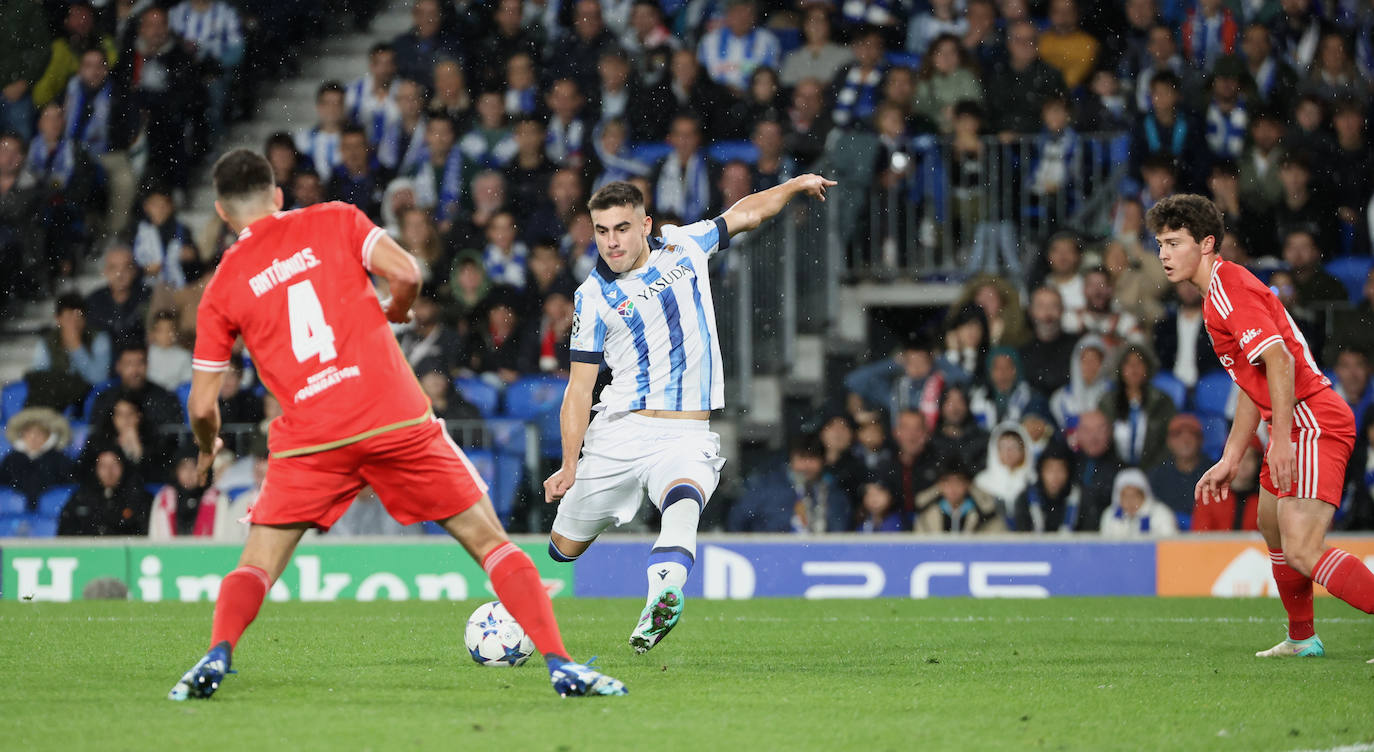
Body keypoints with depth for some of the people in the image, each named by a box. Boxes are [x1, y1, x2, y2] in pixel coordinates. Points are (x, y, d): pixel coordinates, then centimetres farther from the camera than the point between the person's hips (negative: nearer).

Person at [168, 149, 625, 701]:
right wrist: (396, 310, 18)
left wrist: (207, 449, 32)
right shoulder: (334, 221, 9)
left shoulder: (221, 288, 10)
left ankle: (217, 657, -15)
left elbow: (203, 406, 10)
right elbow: (406, 273, -4)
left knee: (256, 567, 11)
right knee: (489, 540, 8)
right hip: (397, 419, 0)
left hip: (310, 438, 0)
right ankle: (560, 664, -1)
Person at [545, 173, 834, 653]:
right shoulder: (594, 297, 2)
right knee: (565, 547, 3)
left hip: (688, 437, 0)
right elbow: (579, 387, 2)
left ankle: (660, 602, -56)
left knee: (683, 504, -33)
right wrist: (569, 466, -4)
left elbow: (744, 215, 27)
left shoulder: (683, 245, 8)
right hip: (621, 431, 0)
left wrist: (795, 186, 17)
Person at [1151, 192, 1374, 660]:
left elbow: (1279, 360, -25)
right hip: (1295, 427, 11)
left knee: (1302, 551, -20)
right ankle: (1301, 639, 41)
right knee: (1273, 529, 27)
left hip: (1312, 423, -11)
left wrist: (1282, 438, -29)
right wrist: (1229, 461, 25)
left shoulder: (1229, 291, -13)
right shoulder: (1217, 294, 19)